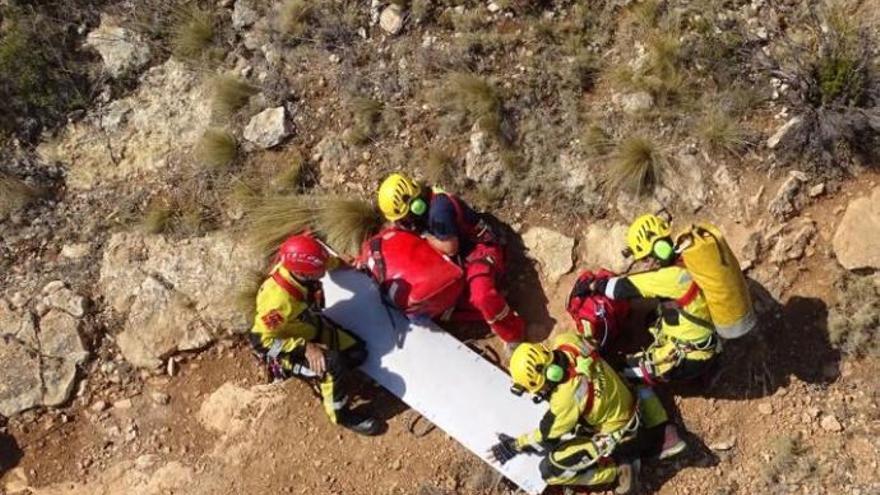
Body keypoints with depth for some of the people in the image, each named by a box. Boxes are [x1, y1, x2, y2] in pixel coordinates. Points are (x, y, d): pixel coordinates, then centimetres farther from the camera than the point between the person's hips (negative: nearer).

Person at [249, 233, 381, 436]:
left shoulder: (296, 267, -20)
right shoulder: (278, 300, -40)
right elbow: (261, 339, -30)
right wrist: (305, 348, -31)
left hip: (311, 328, 8)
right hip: (288, 348, -7)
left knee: (357, 352, 2)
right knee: (334, 364, -26)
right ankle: (340, 414, -4)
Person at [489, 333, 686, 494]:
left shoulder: (568, 397, -35)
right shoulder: (567, 342, -19)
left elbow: (546, 437, -18)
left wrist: (515, 445, -3)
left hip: (617, 437, -8)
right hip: (628, 406, 8)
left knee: (549, 470, -10)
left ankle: (619, 468, -2)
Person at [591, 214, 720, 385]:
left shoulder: (674, 276, -25)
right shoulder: (685, 265, 2)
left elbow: (625, 288, -20)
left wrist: (595, 285, -7)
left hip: (689, 359, -9)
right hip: (704, 344, 9)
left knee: (623, 369, -6)